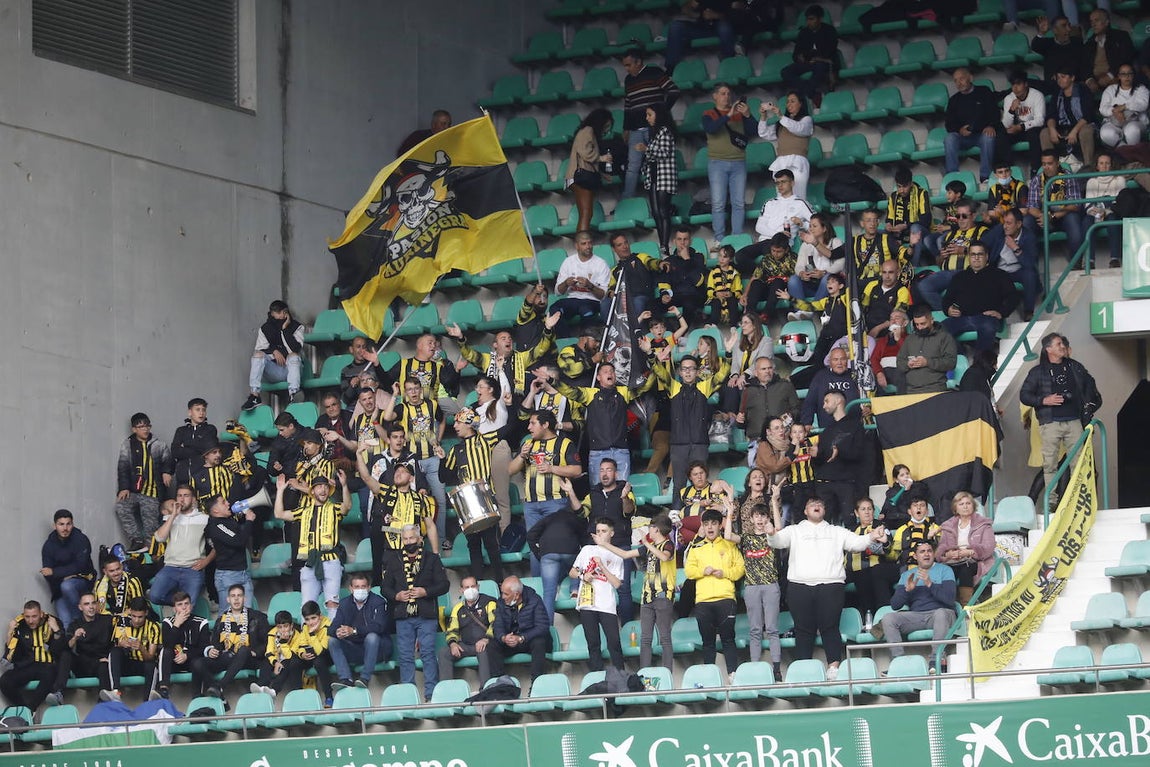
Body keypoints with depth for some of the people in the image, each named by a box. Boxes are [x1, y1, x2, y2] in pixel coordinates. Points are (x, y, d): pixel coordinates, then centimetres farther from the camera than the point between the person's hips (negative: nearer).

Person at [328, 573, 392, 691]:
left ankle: (365, 678, -34)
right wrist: (337, 632, -31)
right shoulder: (344, 603, 6)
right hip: (354, 649, 4)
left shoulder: (378, 602, -7)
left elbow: (379, 626, -23)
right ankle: (346, 679, -31)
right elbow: (332, 628, -4)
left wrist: (354, 631, -35)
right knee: (332, 640, -17)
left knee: (372, 637, -35)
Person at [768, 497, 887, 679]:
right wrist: (772, 534, -23)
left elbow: (857, 543, 10)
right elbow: (779, 541, 1)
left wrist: (872, 537, -11)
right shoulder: (794, 531, 18)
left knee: (830, 627, -6)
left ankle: (834, 666, -8)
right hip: (800, 587, 0)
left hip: (831, 587, 0)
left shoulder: (837, 532, 21)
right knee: (803, 629, -1)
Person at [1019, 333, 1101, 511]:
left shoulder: (1075, 367, 13)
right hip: (1050, 423, -3)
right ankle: (1052, 501, 0)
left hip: (1074, 421, 3)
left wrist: (1089, 406, 13)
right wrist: (1044, 401, -11)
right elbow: (1024, 395, 3)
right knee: (1050, 463, -4)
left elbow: (1089, 384, 24)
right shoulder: (1038, 372, 3)